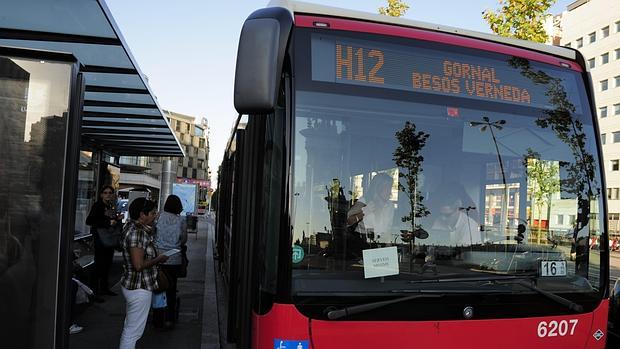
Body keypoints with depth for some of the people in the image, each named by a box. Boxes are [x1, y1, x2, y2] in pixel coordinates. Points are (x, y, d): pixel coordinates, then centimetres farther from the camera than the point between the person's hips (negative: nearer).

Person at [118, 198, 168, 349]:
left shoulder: (132, 227, 7)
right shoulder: (137, 233, -24)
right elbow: (139, 265, -28)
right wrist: (158, 259, -14)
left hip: (131, 284, 10)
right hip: (139, 288, -10)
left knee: (129, 328, 23)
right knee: (133, 332, 1)